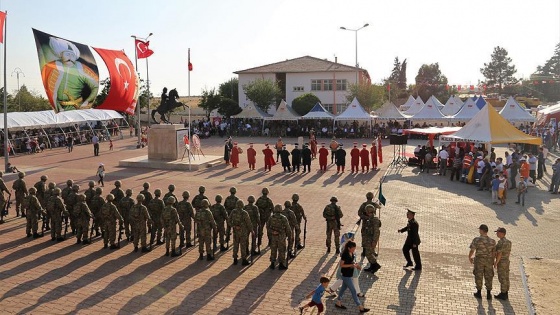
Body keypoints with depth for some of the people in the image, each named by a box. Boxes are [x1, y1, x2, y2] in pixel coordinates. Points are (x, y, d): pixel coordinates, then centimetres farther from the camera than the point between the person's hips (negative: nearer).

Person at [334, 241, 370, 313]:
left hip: (349, 274, 9)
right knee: (353, 291, -1)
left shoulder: (351, 253, 1)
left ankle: (338, 303, 36)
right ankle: (360, 307, 6)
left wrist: (356, 265, -2)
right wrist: (351, 265, -26)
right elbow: (341, 265, -20)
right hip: (346, 275, -9)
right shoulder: (345, 255, -24)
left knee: (344, 288, 21)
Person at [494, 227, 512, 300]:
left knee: (502, 278, -1)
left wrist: (496, 263, -14)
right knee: (506, 278, 13)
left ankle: (502, 295, 5)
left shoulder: (501, 242, -21)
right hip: (507, 261, 9)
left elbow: (499, 254, -22)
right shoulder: (508, 241, 7)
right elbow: (508, 252, 14)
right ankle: (505, 294, 20)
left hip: (501, 262, -9)